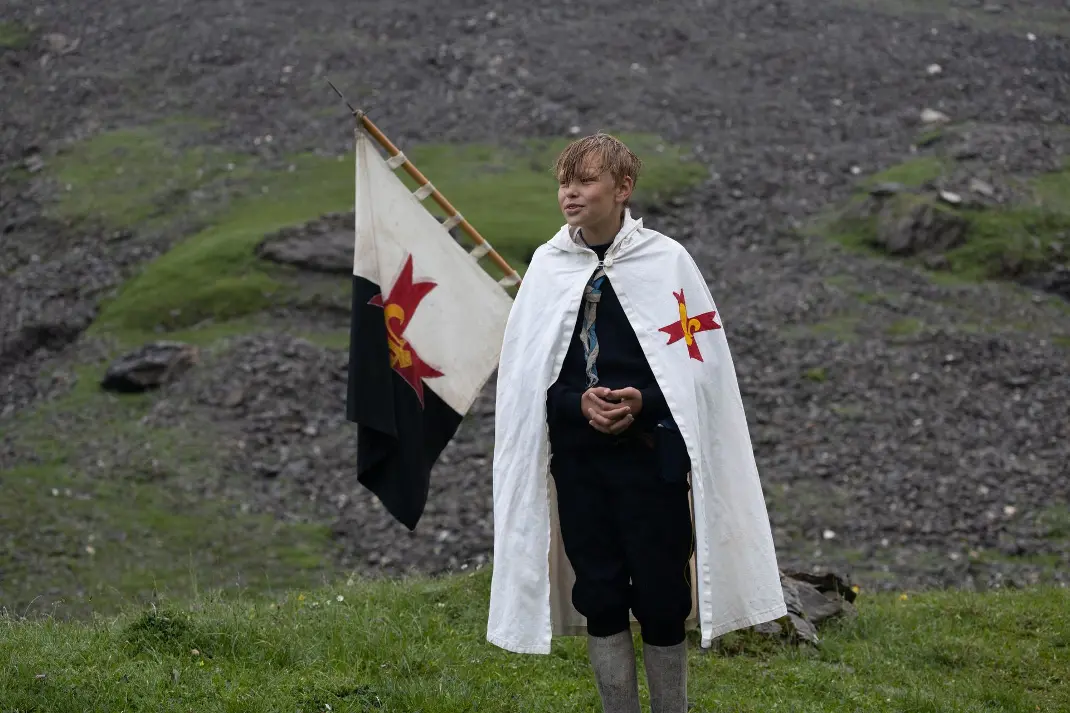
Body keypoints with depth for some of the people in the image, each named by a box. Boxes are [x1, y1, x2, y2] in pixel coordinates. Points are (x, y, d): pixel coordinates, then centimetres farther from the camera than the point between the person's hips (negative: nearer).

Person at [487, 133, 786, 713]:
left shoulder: (666, 261, -5)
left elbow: (701, 365, -3)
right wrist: (579, 403, -12)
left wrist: (641, 402, -18)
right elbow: (525, 372, 5)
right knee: (599, 597, 8)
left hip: (652, 459, -2)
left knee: (661, 598, 2)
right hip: (576, 462, 3)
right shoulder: (546, 265, 2)